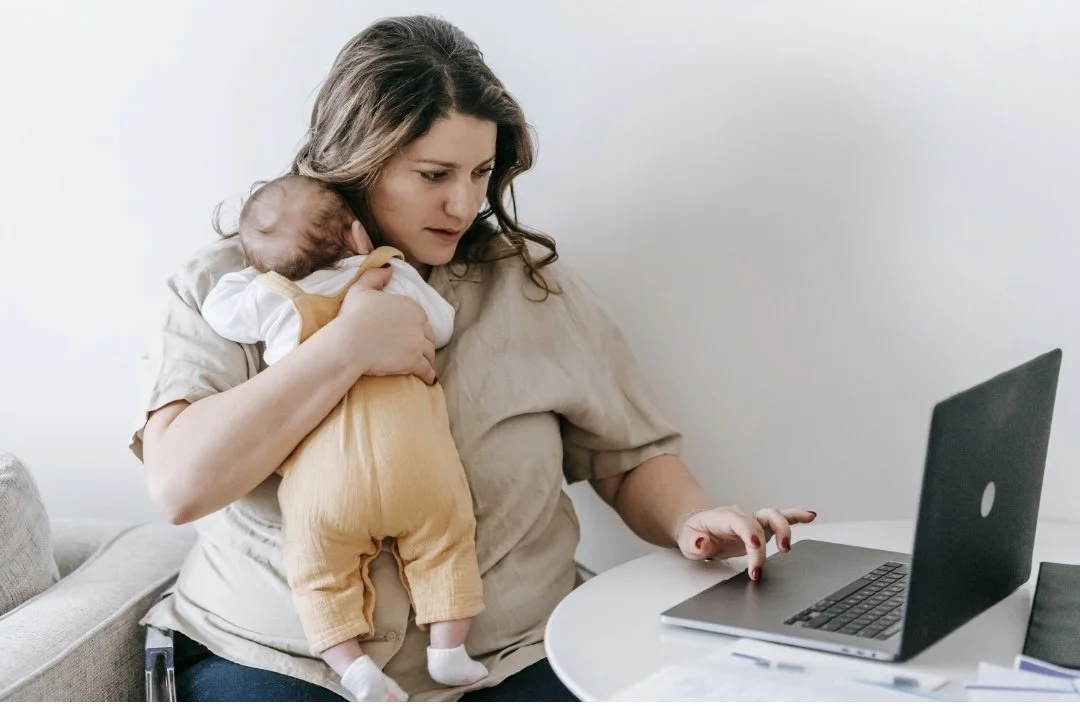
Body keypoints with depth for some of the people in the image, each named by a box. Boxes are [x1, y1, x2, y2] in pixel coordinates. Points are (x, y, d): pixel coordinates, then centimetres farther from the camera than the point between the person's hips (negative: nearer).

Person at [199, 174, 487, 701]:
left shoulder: (267, 298, 9)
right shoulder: (397, 277, 13)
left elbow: (217, 309, 25)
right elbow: (443, 327, 28)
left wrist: (252, 272, 39)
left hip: (324, 482, 0)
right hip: (417, 465, 1)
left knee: (321, 576, 10)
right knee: (445, 547, 17)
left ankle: (352, 666, -3)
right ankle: (448, 652, 12)